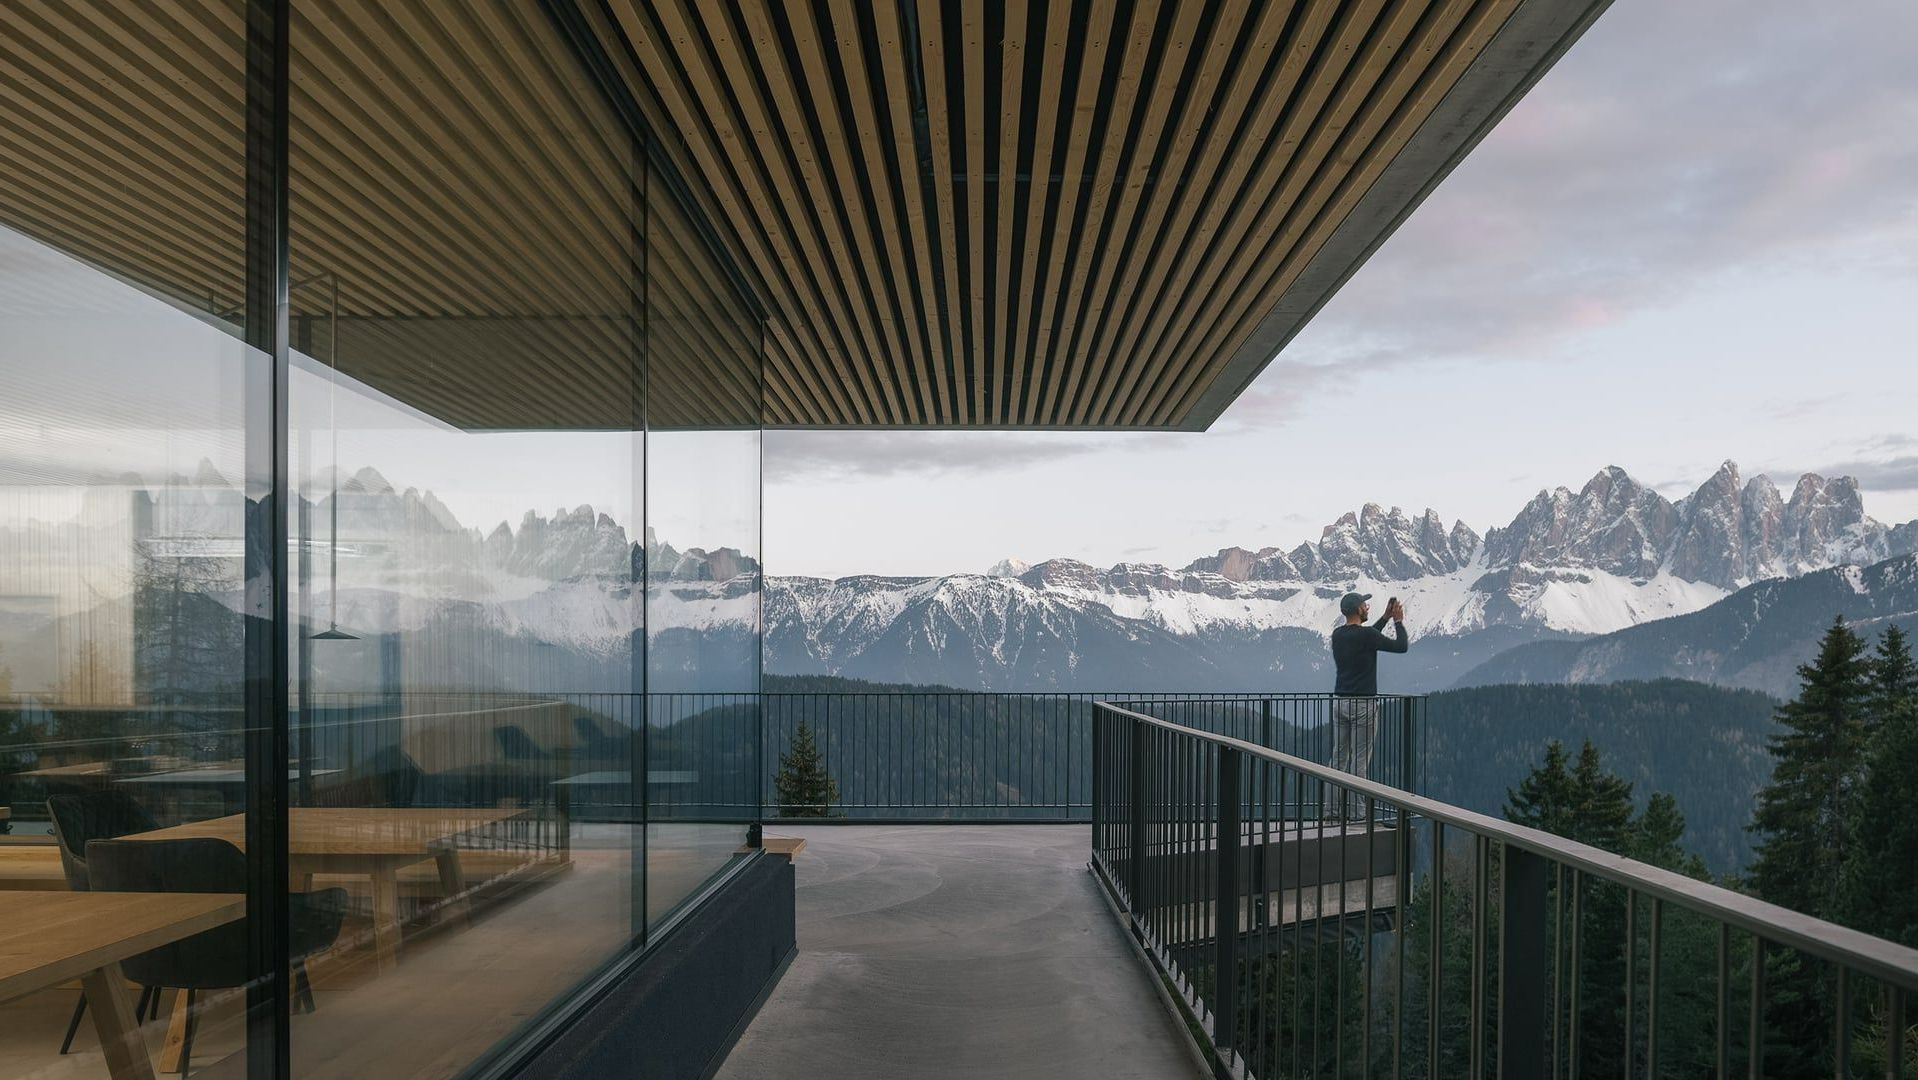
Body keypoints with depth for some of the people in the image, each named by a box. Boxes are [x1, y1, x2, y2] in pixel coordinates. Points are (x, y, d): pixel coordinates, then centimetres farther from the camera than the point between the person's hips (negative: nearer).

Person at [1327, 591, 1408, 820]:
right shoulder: (1366, 634, -15)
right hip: (1363, 705, -7)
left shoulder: (1338, 635, 8)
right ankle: (1353, 812, 2)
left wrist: (1385, 618, 26)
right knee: (1360, 760, -1)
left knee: (1338, 758, 10)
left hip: (1339, 702, 7)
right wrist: (1398, 621, 8)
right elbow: (1401, 646, -6)